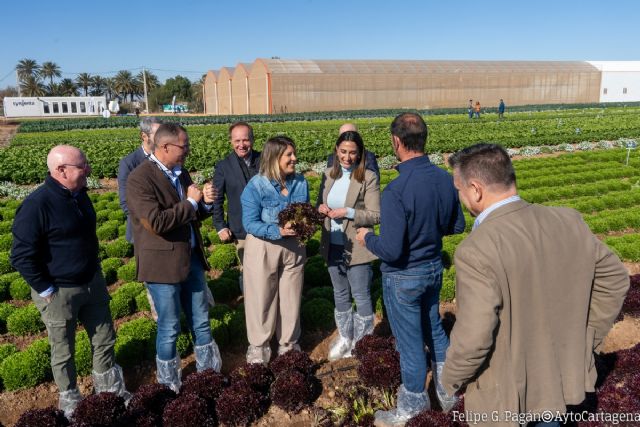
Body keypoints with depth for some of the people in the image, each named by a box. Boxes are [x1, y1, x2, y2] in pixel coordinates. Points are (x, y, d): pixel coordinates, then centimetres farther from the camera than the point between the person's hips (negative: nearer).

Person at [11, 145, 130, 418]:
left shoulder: (79, 194, 1)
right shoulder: (37, 205, -23)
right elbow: (21, 256, -20)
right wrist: (45, 290, -16)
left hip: (92, 282, 7)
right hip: (59, 292, -7)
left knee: (105, 340, 18)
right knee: (63, 352, 13)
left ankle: (108, 390, 39)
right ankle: (70, 401, 35)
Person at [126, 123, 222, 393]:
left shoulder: (181, 173, 8)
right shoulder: (139, 178, -16)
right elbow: (156, 222, -26)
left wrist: (205, 202, -5)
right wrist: (190, 203, -17)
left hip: (192, 258, 7)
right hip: (163, 263, -7)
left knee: (201, 322, 17)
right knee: (169, 328, 8)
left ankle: (210, 373, 34)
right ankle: (169, 385, 28)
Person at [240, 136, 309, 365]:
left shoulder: (300, 182, -2)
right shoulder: (256, 186, -17)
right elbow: (250, 223, -18)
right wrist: (278, 231, -31)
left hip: (293, 247, 4)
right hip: (263, 248, -4)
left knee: (291, 299, 15)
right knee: (262, 299, 8)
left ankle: (289, 345, 34)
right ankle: (258, 348, 27)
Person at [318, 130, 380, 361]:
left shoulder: (368, 178, -13)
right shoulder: (329, 174, 4)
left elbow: (375, 215, -14)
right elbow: (320, 203, 14)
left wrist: (347, 212, -25)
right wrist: (321, 208, -9)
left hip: (356, 248, -5)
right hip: (333, 246, 6)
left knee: (361, 296, 9)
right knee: (340, 294, 19)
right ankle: (345, 337, 37)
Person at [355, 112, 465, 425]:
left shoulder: (396, 191, -30)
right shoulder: (444, 179, -8)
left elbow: (391, 250, -29)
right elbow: (457, 226, 5)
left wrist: (367, 238, -10)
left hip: (403, 277, -7)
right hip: (434, 267, 7)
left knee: (410, 340, 11)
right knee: (434, 328, 25)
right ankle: (447, 391, 43)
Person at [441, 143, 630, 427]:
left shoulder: (477, 251, -30)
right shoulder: (568, 222, -9)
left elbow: (473, 338, -30)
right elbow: (614, 279, 3)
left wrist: (452, 379, -10)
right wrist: (586, 342, 10)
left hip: (504, 394, -6)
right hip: (559, 374, 6)